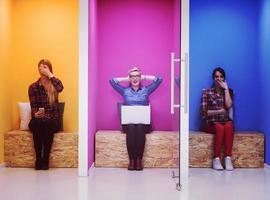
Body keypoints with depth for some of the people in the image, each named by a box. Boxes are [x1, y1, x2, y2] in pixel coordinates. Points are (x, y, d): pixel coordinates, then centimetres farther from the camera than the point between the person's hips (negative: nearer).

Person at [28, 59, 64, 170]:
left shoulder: (54, 84, 5)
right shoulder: (33, 87, 5)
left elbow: (60, 88, -21)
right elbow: (33, 106, -2)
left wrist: (50, 74, -17)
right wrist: (36, 114, -23)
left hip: (53, 119, 0)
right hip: (38, 119, 1)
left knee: (48, 125, -34)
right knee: (36, 124, -34)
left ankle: (46, 159, -25)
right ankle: (38, 159, -24)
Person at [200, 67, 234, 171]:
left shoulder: (229, 91, 11)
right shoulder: (206, 92, 3)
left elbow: (228, 105, -11)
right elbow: (203, 112, -4)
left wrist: (226, 88, -6)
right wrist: (219, 111, -10)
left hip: (225, 121, 2)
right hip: (211, 123, -2)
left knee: (229, 126, -34)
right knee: (220, 127, -35)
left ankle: (228, 159, -35)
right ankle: (216, 159, -31)